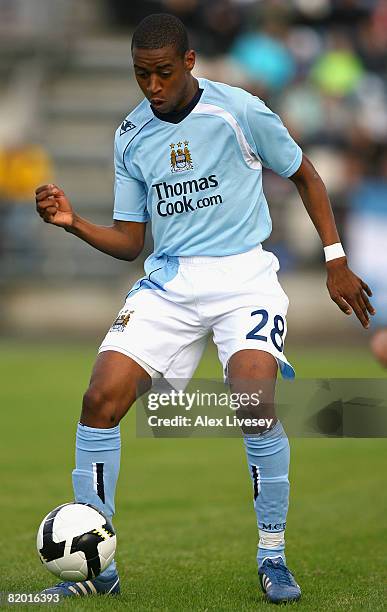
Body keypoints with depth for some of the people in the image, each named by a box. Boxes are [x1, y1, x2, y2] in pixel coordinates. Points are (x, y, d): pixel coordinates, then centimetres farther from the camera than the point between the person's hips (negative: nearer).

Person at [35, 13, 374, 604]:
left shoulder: (240, 112, -6)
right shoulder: (130, 136, 6)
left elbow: (305, 175, 8)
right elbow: (129, 242, 11)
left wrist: (336, 261, 5)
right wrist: (73, 223, -7)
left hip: (244, 276, -4)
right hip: (167, 282, 4)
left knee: (254, 403, -26)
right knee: (101, 399, -14)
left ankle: (273, 556, -5)